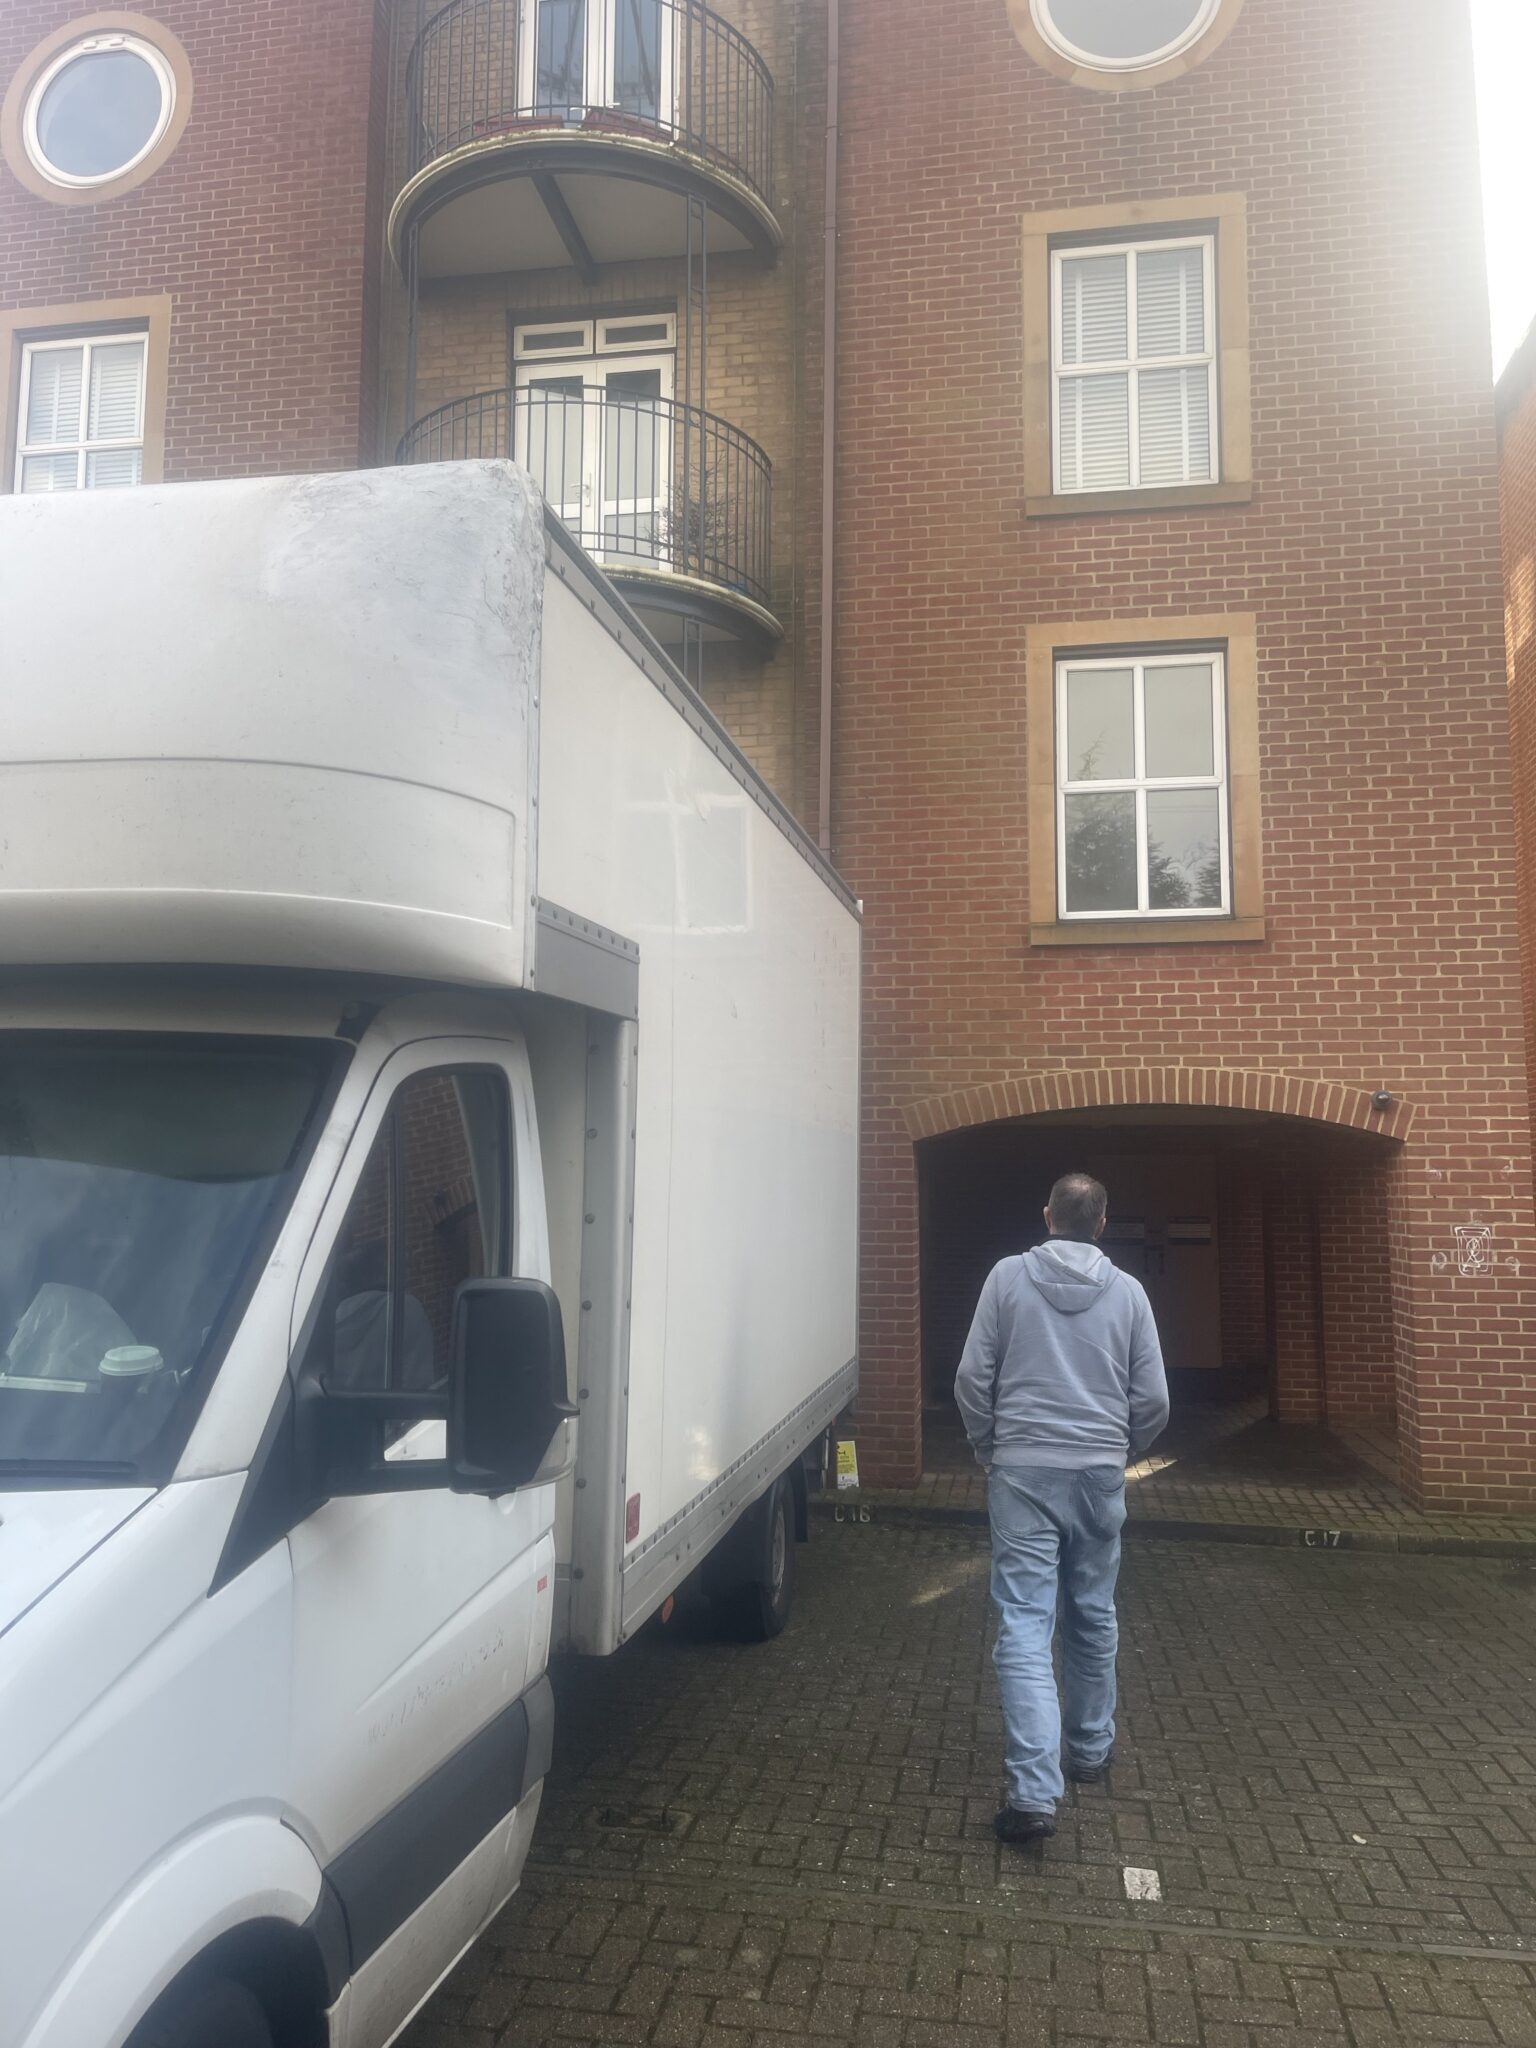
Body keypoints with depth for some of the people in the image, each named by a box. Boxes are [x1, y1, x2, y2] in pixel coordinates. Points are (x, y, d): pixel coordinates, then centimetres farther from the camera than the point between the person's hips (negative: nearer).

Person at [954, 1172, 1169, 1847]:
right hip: (1101, 1474, 3)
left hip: (1023, 1470, -2)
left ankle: (1034, 1791, -11)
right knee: (1093, 1618, 18)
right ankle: (1091, 1751, 35)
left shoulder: (1008, 1277, -3)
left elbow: (973, 1378, -4)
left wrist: (988, 1449, 11)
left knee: (1024, 1625, -3)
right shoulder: (1127, 1291, 2)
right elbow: (1153, 1399, 3)